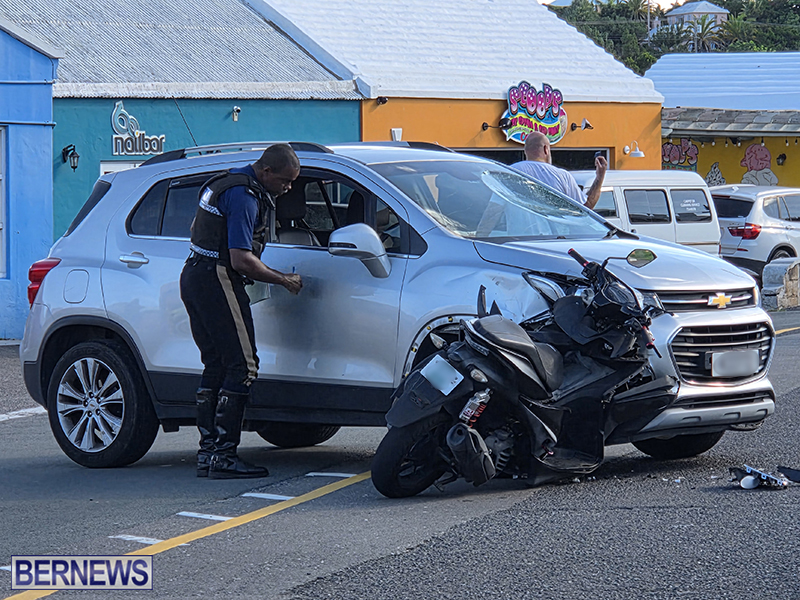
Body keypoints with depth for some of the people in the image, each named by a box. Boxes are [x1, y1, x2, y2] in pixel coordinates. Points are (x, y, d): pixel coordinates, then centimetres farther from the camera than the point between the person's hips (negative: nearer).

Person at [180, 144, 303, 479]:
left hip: (194, 276, 10)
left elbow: (197, 230, 26)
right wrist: (284, 281, -10)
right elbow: (241, 260, -22)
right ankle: (223, 457, -13)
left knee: (215, 366, 12)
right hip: (217, 281, -10)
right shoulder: (244, 196, -17)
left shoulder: (227, 182, 16)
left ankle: (207, 452, 12)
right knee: (242, 366, -9)